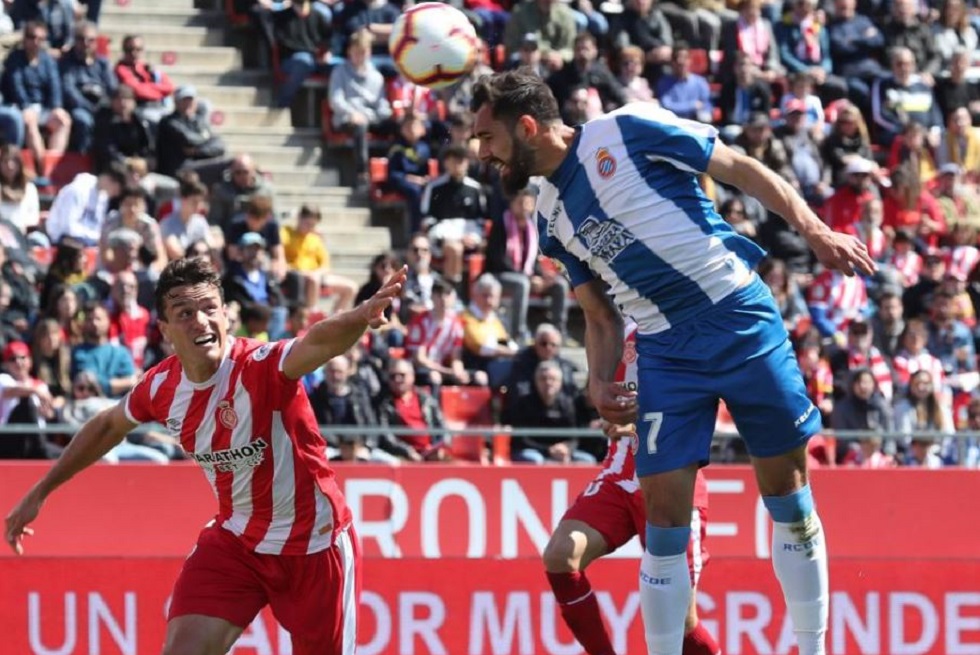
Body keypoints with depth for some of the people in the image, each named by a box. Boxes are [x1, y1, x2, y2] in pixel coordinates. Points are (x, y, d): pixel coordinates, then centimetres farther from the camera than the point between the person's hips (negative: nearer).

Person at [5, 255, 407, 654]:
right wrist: (40, 492, 21)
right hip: (234, 541, 4)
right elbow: (108, 426, 14)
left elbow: (319, 341, -49)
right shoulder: (161, 387, -8)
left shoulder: (262, 366, -26)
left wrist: (361, 316, -71)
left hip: (312, 544, -4)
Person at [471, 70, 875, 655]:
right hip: (667, 353, 5)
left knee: (788, 492, 2)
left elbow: (742, 169, -4)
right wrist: (600, 383, 1)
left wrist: (815, 229, -14)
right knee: (664, 511, -5)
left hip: (741, 316, -5)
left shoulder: (627, 131, -7)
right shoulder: (552, 218, 12)